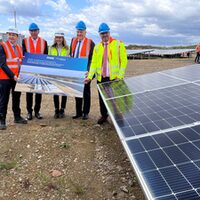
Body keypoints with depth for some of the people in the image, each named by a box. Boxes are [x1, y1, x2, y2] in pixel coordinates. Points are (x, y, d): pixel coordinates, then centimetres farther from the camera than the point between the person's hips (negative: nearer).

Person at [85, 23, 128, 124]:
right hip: (101, 78, 4)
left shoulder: (118, 44, -1)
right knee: (102, 98, 12)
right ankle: (104, 115, 29)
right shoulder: (97, 47, 10)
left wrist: (120, 76, -11)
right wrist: (90, 76, -4)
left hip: (114, 78, -4)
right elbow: (94, 63, 6)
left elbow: (123, 61, -4)